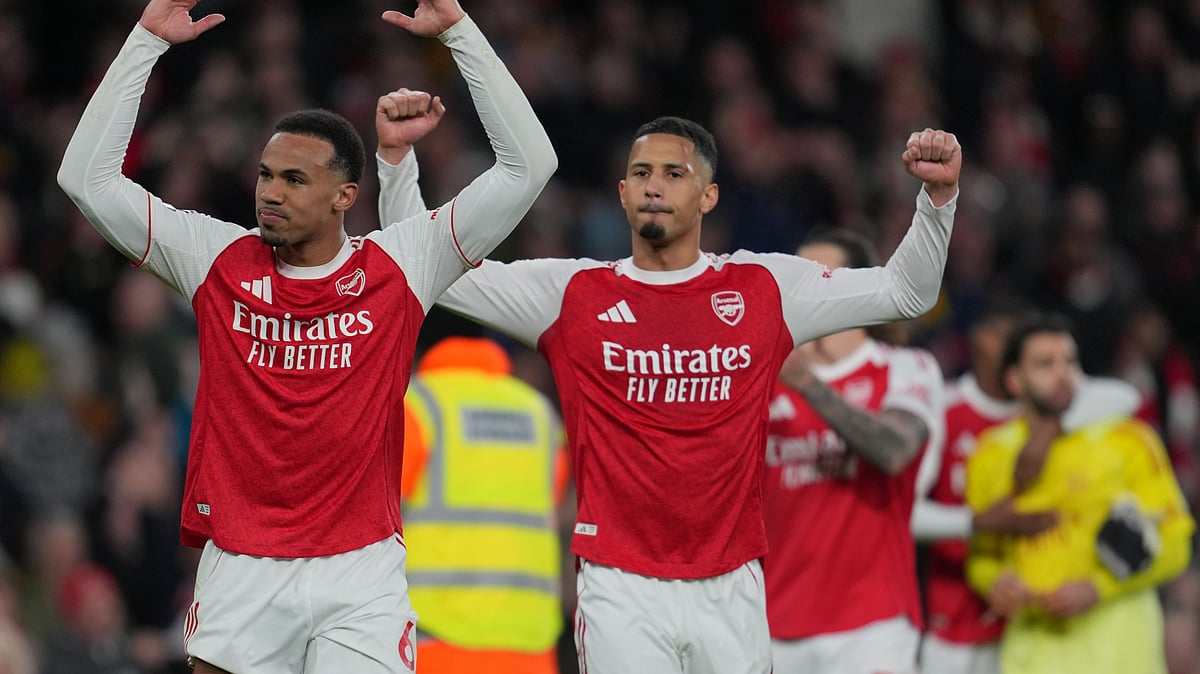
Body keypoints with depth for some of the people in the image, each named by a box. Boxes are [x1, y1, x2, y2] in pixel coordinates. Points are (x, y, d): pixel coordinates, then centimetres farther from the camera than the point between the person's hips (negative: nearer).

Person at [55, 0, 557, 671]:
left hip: (361, 568, -1)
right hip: (240, 566, 1)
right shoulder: (221, 259, 4)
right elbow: (89, 177, 2)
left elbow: (529, 165, -3)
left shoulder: (397, 267, 1)